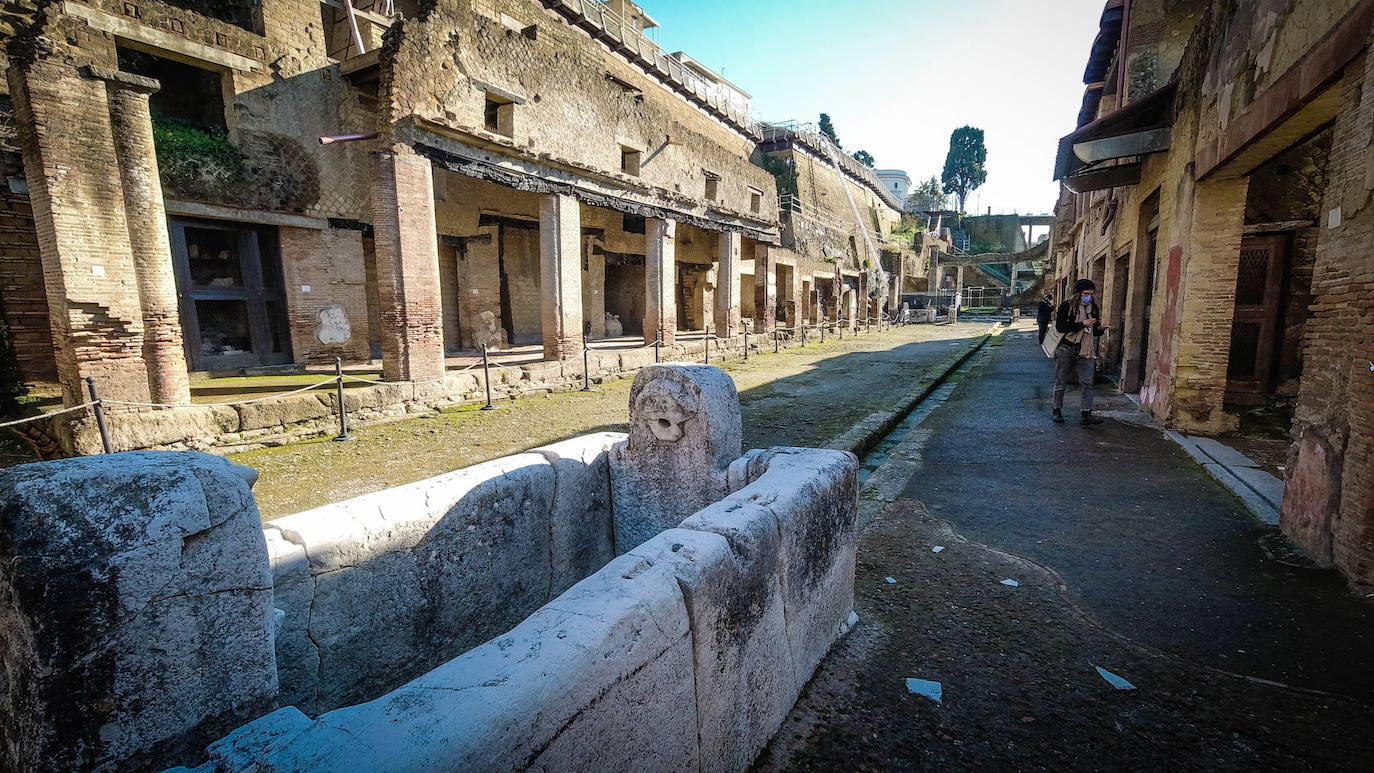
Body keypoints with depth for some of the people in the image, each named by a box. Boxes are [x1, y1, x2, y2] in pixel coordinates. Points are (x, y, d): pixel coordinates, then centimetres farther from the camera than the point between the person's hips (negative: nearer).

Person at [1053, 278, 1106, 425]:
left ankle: (1086, 413, 0)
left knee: (1087, 383, -3)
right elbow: (1060, 327, -15)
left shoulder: (1095, 308, 11)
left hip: (1086, 352, 4)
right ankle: (1057, 411, 17)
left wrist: (1100, 329, -5)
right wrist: (1082, 324, -20)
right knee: (1061, 382, 6)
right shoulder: (1067, 306, -4)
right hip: (1066, 349, -4)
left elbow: (1095, 332, 18)